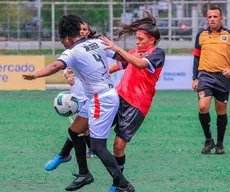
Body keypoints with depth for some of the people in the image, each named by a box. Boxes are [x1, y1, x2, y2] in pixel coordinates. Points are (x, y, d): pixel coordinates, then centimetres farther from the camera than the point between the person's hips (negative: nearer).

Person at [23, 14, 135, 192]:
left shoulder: (73, 52, -15)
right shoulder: (97, 43, 6)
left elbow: (57, 66, -33)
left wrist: (35, 75, -42)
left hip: (101, 101, -9)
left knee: (98, 147, -8)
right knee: (74, 131, 19)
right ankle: (84, 174, 29)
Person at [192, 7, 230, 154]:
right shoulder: (201, 35, 8)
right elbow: (197, 58, 14)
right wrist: (195, 78, 9)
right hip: (205, 75, 1)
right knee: (203, 107, -16)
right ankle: (208, 140, -1)